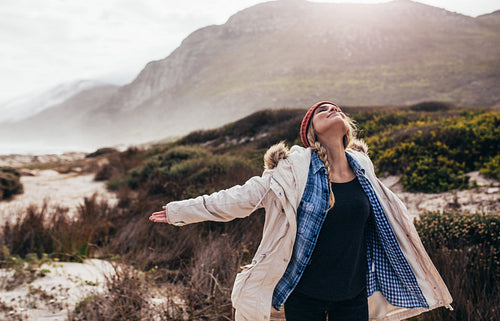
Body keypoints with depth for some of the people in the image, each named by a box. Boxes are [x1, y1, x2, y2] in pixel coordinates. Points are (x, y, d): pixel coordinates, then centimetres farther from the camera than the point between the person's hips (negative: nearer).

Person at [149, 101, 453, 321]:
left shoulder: (361, 167, 1)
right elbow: (242, 198, -8)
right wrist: (180, 211, -6)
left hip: (353, 295, 4)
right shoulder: (295, 170, -12)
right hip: (304, 295, -3)